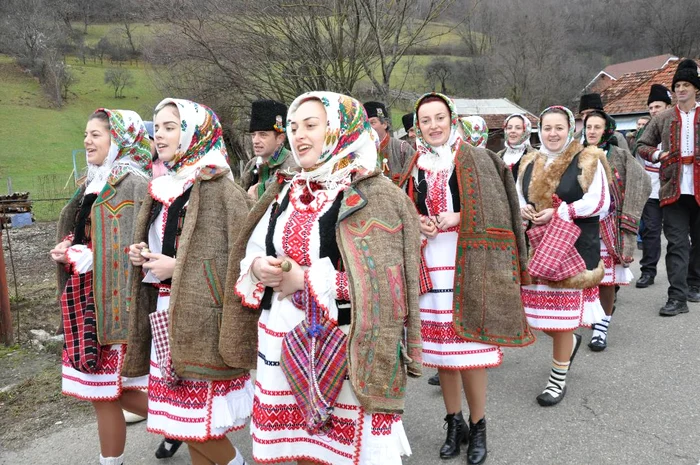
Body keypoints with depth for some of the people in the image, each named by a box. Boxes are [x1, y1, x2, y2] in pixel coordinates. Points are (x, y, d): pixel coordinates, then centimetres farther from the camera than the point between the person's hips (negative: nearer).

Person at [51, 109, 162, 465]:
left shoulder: (134, 184, -12)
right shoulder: (95, 182, 15)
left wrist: (82, 257, -18)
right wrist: (68, 253, 4)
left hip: (112, 300, -9)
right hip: (87, 300, 9)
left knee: (104, 389, 0)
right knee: (102, 387, 13)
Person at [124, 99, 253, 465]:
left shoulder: (219, 188, -11)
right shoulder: (162, 188, 15)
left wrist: (177, 267, -16)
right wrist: (143, 257, 4)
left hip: (201, 317, -8)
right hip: (164, 313, 8)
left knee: (199, 423, -3)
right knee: (182, 417, 12)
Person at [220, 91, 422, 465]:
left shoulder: (375, 196, -10)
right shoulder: (287, 193, 11)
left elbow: (380, 282, -18)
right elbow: (253, 249, 18)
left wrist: (305, 280, -18)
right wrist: (258, 266, -6)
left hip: (346, 350, -6)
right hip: (284, 343, 6)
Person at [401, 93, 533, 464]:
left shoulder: (477, 160, 1)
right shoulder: (415, 166, 12)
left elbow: (495, 214, -3)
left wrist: (457, 218, -15)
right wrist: (418, 223, -4)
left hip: (468, 267, -4)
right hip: (429, 269, 4)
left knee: (468, 348, -2)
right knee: (440, 347, 9)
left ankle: (477, 426, 17)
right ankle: (454, 422, 25)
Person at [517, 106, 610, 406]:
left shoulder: (587, 160, -5)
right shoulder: (529, 163, 12)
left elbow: (599, 202, -12)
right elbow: (517, 196, 20)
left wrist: (558, 213, -16)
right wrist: (523, 209, -4)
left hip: (573, 247, -5)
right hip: (537, 247, 5)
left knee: (562, 310, 0)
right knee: (539, 307, 8)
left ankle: (559, 380, 16)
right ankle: (571, 341, 42)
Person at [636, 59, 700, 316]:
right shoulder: (663, 118, 9)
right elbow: (642, 145, 16)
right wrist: (656, 154, -3)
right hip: (674, 188, -1)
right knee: (676, 244, -6)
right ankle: (677, 297, -8)